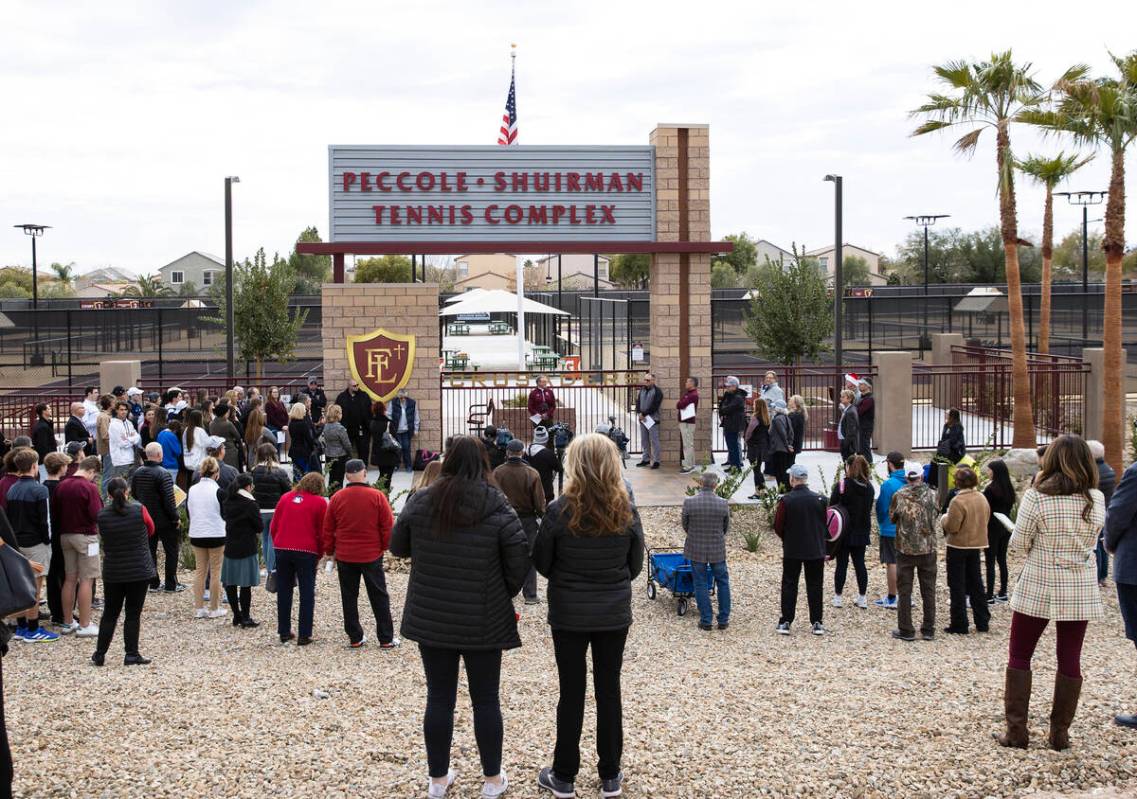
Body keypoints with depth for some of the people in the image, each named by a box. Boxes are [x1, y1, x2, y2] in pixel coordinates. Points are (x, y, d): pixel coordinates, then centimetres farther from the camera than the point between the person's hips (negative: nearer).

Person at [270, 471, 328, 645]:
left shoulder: (286, 498, 9)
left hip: (282, 550, 4)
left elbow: (273, 526, 11)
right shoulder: (320, 502, -1)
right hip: (306, 551, -4)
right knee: (307, 593, 4)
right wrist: (319, 554, 11)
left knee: (284, 591, 12)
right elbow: (322, 532, 0)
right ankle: (304, 635, 2)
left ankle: (284, 632, 16)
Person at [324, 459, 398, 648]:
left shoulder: (337, 498, -3)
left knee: (349, 597, 11)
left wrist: (329, 551, 16)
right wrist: (385, 546, 10)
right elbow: (388, 526, -5)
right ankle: (386, 639, 7)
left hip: (344, 556, 2)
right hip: (371, 555, -1)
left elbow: (328, 529, 3)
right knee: (379, 597, 6)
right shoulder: (377, 496, -9)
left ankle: (355, 638, 13)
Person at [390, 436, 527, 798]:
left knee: (439, 697, 11)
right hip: (483, 622, -2)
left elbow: (397, 547, 6)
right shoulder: (497, 508, -11)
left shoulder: (420, 502, -5)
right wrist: (505, 594, 7)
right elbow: (519, 561, -10)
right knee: (485, 700, 10)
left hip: (430, 618, 2)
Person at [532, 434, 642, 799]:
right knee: (609, 690, 11)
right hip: (614, 614, 2)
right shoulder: (627, 511, -8)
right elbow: (636, 566, 2)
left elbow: (541, 563, -5)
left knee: (571, 692, 8)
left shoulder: (559, 511, -16)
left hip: (568, 614, -2)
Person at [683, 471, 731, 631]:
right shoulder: (723, 504, -11)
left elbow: (685, 526, -1)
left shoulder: (689, 502, -14)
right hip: (718, 549, 1)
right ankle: (723, 620, 19)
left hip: (696, 549, 0)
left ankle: (705, 621, 11)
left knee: (701, 584, 9)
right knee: (722, 582, 15)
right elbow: (726, 529, 1)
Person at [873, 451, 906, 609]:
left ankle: (892, 599, 7)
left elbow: (882, 508, -10)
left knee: (892, 563, 1)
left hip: (890, 530, -6)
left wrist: (881, 523, 8)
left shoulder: (888, 484, -18)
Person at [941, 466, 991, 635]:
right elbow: (986, 519, 12)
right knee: (976, 583, 16)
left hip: (959, 546, -7)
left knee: (957, 585, 2)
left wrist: (945, 518, -3)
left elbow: (952, 527, -22)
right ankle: (982, 622, 21)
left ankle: (959, 625, 4)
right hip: (977, 545, 7)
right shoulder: (982, 498, 2)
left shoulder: (957, 501, -22)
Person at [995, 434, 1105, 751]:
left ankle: (1016, 731, 6)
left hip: (1038, 588, -3)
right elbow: (1091, 540, 8)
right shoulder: (1096, 499, -4)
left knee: (1019, 657, 8)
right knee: (1070, 659, 9)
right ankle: (1060, 733, 13)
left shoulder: (1036, 497, -14)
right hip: (1080, 591, 3)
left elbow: (1018, 543, -9)